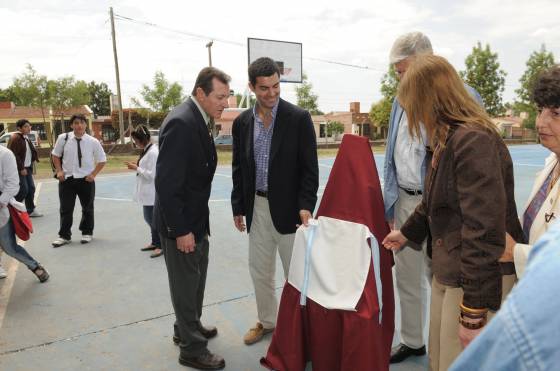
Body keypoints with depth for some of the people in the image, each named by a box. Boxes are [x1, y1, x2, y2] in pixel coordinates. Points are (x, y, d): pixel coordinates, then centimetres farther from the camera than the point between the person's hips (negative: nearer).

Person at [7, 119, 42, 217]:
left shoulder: (26, 138, 15)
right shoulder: (15, 138, -14)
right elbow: (14, 155, -19)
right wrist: (21, 168, -19)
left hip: (27, 168, 9)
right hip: (19, 169, -9)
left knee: (31, 188, 9)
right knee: (23, 190, -9)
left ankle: (31, 210, 16)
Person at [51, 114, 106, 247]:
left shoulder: (93, 141, -8)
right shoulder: (63, 138, -5)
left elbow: (102, 160, 3)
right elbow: (55, 155, 9)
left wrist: (93, 174, -6)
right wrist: (59, 171, -1)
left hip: (86, 180, 0)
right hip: (67, 179, 1)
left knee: (87, 208, 12)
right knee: (65, 209, 6)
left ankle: (87, 233, 30)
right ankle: (64, 235, 20)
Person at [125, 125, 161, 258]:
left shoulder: (153, 152, -19)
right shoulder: (147, 150, 11)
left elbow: (151, 174, -21)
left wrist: (136, 168, -14)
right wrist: (137, 166, 6)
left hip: (152, 193, -10)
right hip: (147, 192, 10)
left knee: (154, 219, 0)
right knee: (149, 218, 18)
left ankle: (161, 245, 12)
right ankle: (155, 242, 32)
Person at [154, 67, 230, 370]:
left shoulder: (199, 119, 6)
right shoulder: (181, 123, -24)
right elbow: (167, 183, -25)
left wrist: (196, 223, 13)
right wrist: (181, 230, -22)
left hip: (196, 218, 9)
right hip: (180, 221, -9)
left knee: (195, 279, 23)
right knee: (186, 284, 6)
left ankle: (187, 328, 43)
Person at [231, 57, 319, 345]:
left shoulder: (299, 118, -8)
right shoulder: (242, 122, 4)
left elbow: (309, 167, -9)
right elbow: (238, 168, 10)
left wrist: (306, 205, -17)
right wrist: (238, 207, 9)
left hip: (288, 206, -4)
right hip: (257, 206, 5)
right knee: (259, 269, 15)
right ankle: (267, 321, 36)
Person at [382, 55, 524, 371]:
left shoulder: (474, 141, -22)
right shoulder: (449, 138, 9)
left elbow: (483, 232, -26)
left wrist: (473, 312, -23)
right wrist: (407, 232, 34)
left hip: (475, 282, -9)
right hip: (447, 273, 9)